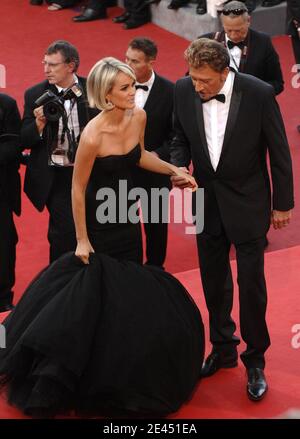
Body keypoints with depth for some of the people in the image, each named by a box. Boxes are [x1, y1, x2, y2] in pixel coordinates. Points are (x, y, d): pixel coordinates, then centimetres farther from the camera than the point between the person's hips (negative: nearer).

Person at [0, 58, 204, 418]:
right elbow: (78, 189, -18)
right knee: (100, 289, 4)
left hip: (128, 217, 7)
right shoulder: (92, 136, -28)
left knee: (129, 290, 16)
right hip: (100, 222, -7)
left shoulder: (138, 117, -9)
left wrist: (172, 170, -2)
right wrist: (82, 240, -13)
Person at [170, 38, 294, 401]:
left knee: (251, 282, 1)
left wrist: (282, 204, -3)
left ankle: (255, 360, 16)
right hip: (207, 201, 4)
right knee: (214, 281, 14)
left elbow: (278, 150, -9)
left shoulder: (258, 93, -19)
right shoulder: (184, 90, -9)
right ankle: (223, 349, 32)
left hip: (247, 203, -4)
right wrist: (178, 167, -14)